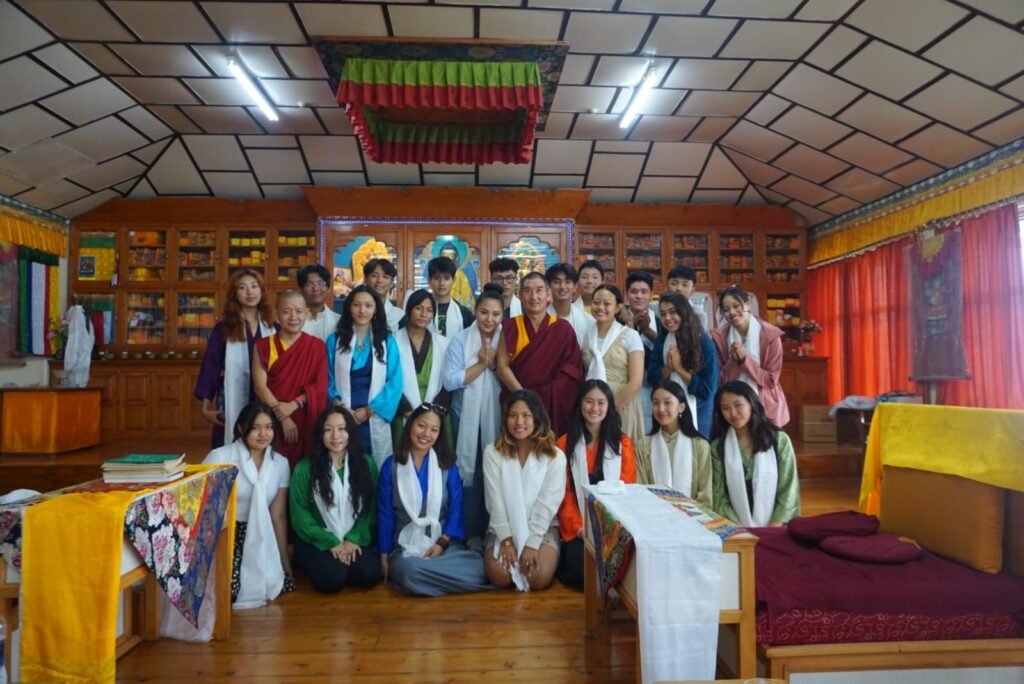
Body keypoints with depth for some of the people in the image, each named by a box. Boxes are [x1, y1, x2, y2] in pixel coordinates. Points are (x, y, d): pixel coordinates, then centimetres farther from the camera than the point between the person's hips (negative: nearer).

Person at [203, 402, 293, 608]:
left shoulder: (280, 463, -1)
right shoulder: (219, 457, -14)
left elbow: (278, 516, 3)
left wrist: (284, 561, 4)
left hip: (259, 538, 4)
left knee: (281, 585, -13)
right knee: (228, 591, -23)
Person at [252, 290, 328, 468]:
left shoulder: (317, 346, 4)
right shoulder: (263, 346, 3)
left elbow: (321, 385, -2)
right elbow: (260, 386, -5)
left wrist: (293, 405, -15)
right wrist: (283, 418, -13)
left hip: (306, 421, 0)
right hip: (273, 421, 0)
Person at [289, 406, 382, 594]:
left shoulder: (366, 463, 4)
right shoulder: (304, 468, -3)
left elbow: (371, 508, 3)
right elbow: (299, 514, -4)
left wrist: (354, 538, -11)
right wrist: (331, 542, -12)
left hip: (355, 540, 2)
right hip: (317, 542, -1)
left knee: (370, 574, -23)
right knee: (332, 578, -26)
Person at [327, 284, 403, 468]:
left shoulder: (387, 341, 5)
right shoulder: (335, 340, 7)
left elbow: (395, 383, -2)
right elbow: (328, 381, 5)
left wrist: (369, 410, -10)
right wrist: (340, 407, -12)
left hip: (375, 420, 0)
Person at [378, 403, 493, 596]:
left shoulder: (447, 466, 6)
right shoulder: (391, 466, 3)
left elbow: (456, 509, 2)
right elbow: (385, 515, 4)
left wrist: (442, 543, -12)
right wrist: (384, 558, 0)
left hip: (445, 542, 1)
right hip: (405, 546, 0)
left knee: (478, 569, -31)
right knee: (411, 572, -37)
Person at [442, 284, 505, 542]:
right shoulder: (461, 340, -4)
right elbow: (449, 381, -14)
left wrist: (496, 364, -16)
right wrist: (481, 364, -17)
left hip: (497, 417, 2)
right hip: (467, 417, -1)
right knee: (469, 473, 4)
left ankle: (492, 531, 22)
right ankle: (471, 532, 18)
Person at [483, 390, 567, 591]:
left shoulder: (555, 456, -8)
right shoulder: (493, 453, -6)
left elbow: (547, 504, -12)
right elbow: (495, 501, -8)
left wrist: (532, 544, -18)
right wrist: (506, 540, -15)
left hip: (542, 528, 0)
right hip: (503, 528, 1)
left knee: (539, 578, -24)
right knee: (499, 577, -23)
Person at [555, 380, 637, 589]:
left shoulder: (623, 444, 7)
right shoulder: (564, 444, 4)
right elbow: (563, 494, 1)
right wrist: (579, 527, -12)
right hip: (577, 530, 0)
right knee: (581, 570, -25)